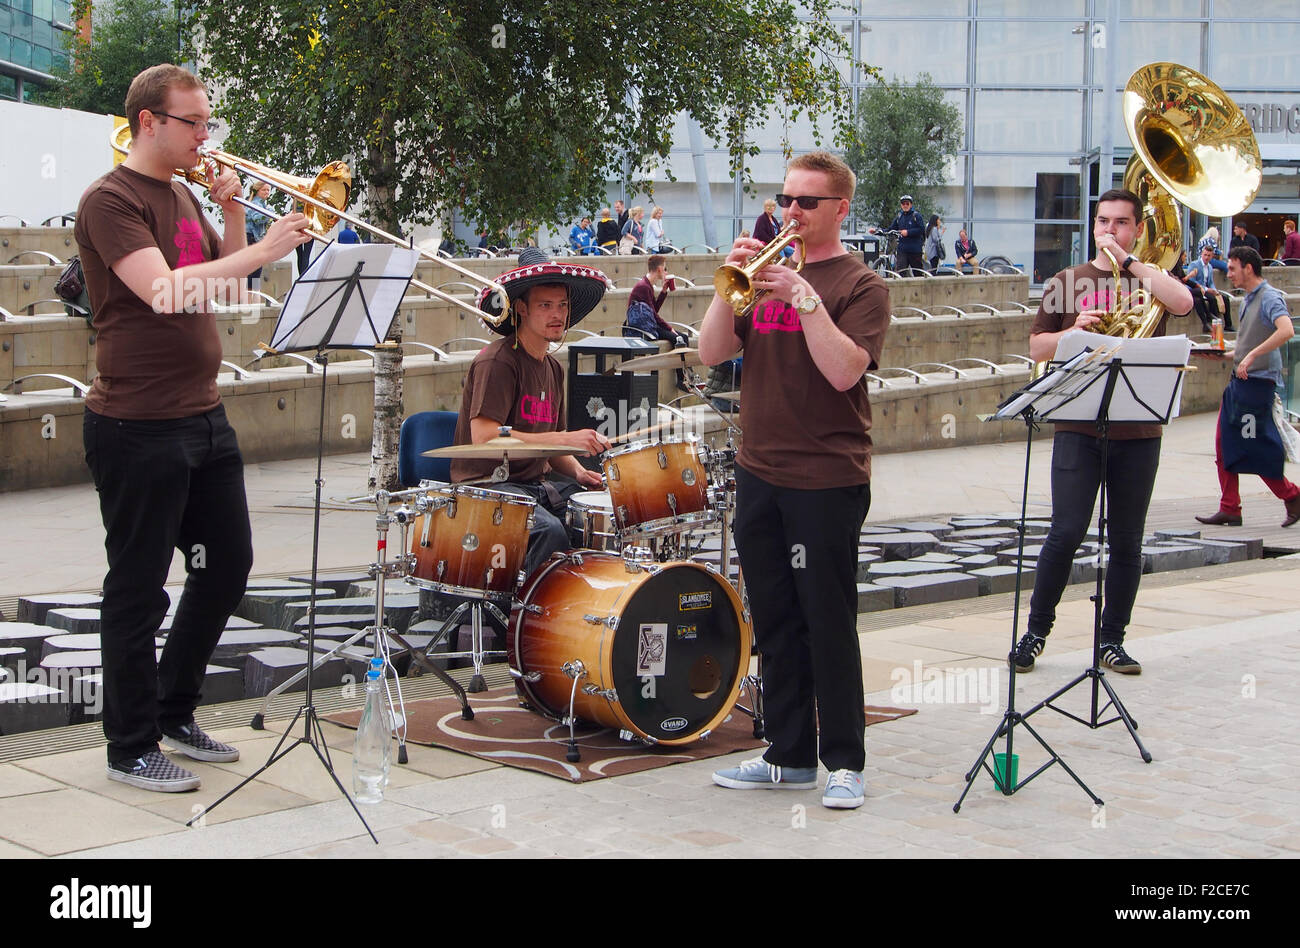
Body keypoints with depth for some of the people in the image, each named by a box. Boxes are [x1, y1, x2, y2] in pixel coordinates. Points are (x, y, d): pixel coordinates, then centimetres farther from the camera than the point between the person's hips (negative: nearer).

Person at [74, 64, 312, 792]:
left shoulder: (183, 194, 14)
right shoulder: (112, 200, -12)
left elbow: (226, 286, 16)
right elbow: (164, 292, -25)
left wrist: (232, 214, 1)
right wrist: (264, 249, -22)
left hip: (203, 416, 9)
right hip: (138, 426, -9)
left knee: (228, 564, 15)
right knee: (139, 589, 0)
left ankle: (175, 711, 30)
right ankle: (133, 748, 11)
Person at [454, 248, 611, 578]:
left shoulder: (552, 368, 16)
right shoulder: (497, 362, -11)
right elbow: (484, 436, -24)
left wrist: (579, 472, 0)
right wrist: (566, 439, -27)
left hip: (535, 484, 8)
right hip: (488, 485, -8)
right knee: (550, 530, -33)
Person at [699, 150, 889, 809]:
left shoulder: (860, 285, -3)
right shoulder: (767, 271, 13)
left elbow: (843, 370, -18)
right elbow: (712, 353, 4)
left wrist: (803, 296, -21)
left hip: (827, 481, -6)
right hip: (759, 474, 6)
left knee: (828, 623, -2)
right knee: (775, 623, 10)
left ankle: (845, 762, 8)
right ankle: (789, 755, 19)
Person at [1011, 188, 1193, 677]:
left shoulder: (1151, 280, 8)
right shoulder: (1067, 282, 9)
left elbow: (1183, 303, -15)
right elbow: (1037, 348, 9)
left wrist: (1127, 260, -13)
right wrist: (1075, 330, -10)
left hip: (1138, 430, 1)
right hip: (1079, 427, -1)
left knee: (1126, 542, 5)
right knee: (1066, 532, -8)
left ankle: (1112, 639, 17)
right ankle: (1036, 631, 7)